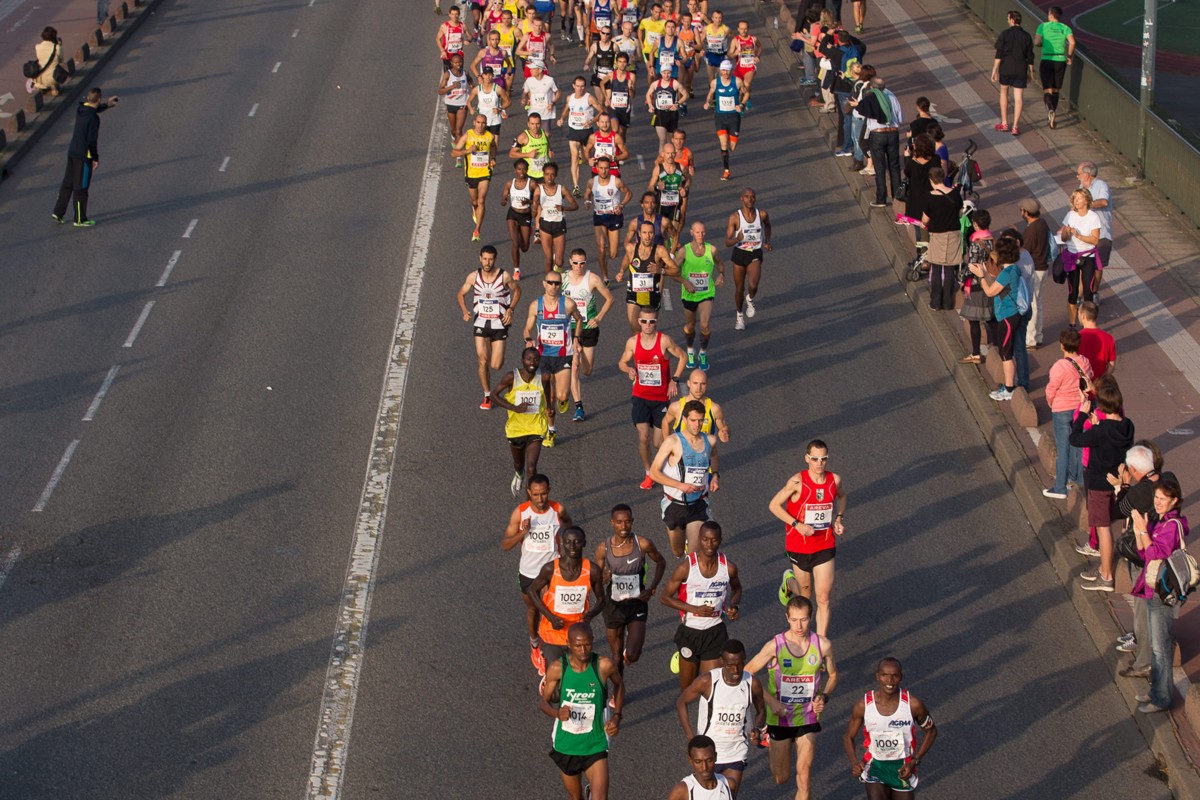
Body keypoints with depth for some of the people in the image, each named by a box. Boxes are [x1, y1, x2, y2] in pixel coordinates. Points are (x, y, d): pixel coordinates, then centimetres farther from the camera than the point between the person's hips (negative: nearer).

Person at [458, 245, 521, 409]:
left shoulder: (504, 276, -11)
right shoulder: (473, 276, -6)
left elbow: (517, 290, 8)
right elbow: (461, 294, 9)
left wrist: (510, 310, -5)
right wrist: (465, 311, -8)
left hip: (499, 324, -1)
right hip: (480, 323, 1)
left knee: (496, 365, -4)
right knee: (483, 361, -4)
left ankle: (498, 357, 35)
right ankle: (487, 396, 14)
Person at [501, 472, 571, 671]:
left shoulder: (558, 509, -17)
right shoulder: (520, 513, -18)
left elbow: (568, 523, 9)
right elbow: (505, 545, -15)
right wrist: (522, 533, -31)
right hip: (528, 572, 1)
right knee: (532, 610, 23)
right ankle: (535, 645, 48)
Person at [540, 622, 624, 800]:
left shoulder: (604, 665, -15)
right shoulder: (557, 669, -14)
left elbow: (619, 685, 7)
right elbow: (544, 701, -2)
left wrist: (617, 716, -4)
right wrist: (557, 713, -24)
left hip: (595, 747, -1)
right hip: (565, 746, 1)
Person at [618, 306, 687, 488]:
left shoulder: (664, 340, -13)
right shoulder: (632, 342, -6)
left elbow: (682, 357, 1)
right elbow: (622, 362, 8)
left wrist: (674, 380, -8)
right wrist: (629, 370, -15)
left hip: (661, 398, -2)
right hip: (641, 396, 2)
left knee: (658, 443, 0)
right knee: (643, 438, -7)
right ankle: (648, 474, 16)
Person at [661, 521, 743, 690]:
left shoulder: (728, 567, -8)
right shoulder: (686, 567, -17)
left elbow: (737, 588, 15)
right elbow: (665, 597, -9)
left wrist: (733, 605, -7)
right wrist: (695, 609, -20)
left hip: (715, 632, 1)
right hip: (689, 632, -1)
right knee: (687, 689, 13)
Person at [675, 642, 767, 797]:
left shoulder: (752, 684, -10)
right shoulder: (707, 681, -18)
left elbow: (761, 711, 10)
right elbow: (681, 702, -5)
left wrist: (757, 729, -12)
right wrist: (690, 736, -14)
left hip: (736, 754, 2)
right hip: (707, 753, -2)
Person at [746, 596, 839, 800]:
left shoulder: (823, 645, -10)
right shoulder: (775, 646, -16)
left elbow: (832, 675, 8)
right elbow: (746, 674, -8)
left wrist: (824, 697, -11)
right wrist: (770, 700, -18)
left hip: (808, 719, 1)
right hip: (780, 718, -1)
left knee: (804, 777, -6)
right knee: (780, 778, 15)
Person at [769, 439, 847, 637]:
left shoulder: (835, 480, -6)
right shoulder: (798, 482, -19)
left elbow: (841, 496, 18)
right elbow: (774, 505, -13)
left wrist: (839, 518, 2)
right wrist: (797, 524, -22)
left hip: (825, 546, 2)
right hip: (799, 545, -2)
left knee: (823, 599, -4)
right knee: (806, 595, 17)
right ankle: (789, 581, 52)